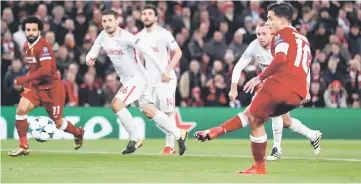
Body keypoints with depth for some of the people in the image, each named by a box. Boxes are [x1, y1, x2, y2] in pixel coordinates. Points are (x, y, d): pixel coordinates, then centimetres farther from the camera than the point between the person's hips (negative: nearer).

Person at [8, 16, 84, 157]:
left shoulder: (43, 46, -22)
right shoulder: (26, 47, 4)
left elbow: (45, 70, -32)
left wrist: (22, 80, -30)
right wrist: (28, 82, 8)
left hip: (51, 88, -6)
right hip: (35, 87, 6)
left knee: (57, 123, 7)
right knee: (21, 109, -17)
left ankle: (78, 133, 39)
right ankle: (23, 147, -10)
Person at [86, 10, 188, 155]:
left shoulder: (125, 37, -22)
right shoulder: (103, 36, 1)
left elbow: (148, 51, -25)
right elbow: (93, 52, 10)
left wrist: (162, 71, -28)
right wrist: (89, 59, -15)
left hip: (137, 78, -8)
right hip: (127, 80, 8)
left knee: (116, 104, -20)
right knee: (149, 112, 10)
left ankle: (134, 139, -6)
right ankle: (179, 135, 21)